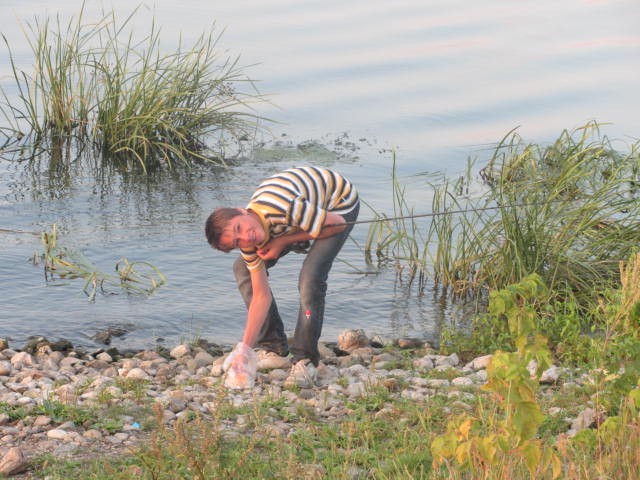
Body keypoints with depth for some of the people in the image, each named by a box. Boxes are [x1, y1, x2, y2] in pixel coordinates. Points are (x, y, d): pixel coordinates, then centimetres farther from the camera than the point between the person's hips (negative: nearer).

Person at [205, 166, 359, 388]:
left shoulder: (282, 210, -42)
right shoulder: (249, 244, -20)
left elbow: (337, 224, -27)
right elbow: (261, 296, -13)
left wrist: (283, 241, -25)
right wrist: (245, 349, -18)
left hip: (338, 206, -6)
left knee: (310, 278, -27)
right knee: (243, 268, 1)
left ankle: (304, 361, -14)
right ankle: (274, 348, 9)